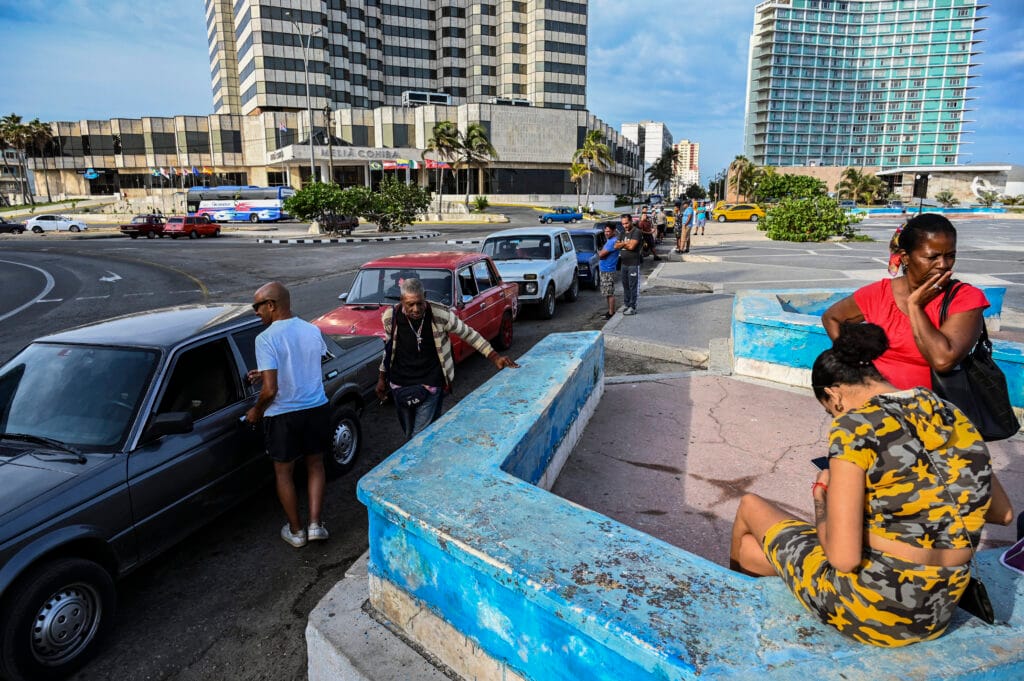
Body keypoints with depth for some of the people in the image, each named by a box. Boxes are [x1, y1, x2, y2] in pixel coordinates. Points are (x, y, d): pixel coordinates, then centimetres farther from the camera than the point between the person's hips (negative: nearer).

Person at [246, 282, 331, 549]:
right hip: (317, 408, 5)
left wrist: (256, 411, -2)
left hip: (283, 415, -4)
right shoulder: (313, 330, 0)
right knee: (315, 465, 21)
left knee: (284, 472, 15)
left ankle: (296, 531, 25)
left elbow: (270, 389, -21)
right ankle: (315, 524, 18)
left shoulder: (266, 339, -18)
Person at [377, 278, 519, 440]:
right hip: (399, 384, 3)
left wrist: (495, 357, -6)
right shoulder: (390, 317, -9)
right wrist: (382, 378, 17)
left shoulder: (440, 314, -17)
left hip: (430, 384, -3)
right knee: (409, 431, 16)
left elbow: (469, 334, -3)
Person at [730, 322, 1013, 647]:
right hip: (937, 614, 7)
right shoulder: (955, 418, 2)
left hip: (867, 608, -7)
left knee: (750, 507, 20)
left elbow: (843, 557, -23)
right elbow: (1003, 513, 17)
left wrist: (821, 496, -6)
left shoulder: (855, 426, -20)